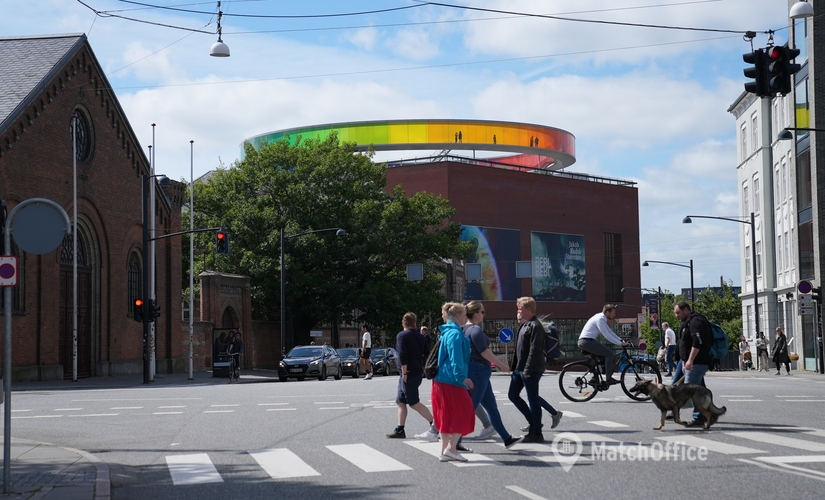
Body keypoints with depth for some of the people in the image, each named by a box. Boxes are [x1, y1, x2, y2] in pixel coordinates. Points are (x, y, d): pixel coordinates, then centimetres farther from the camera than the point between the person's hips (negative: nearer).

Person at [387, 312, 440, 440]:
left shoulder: (401, 336, -9)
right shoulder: (421, 337, 12)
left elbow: (402, 355, -19)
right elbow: (427, 354, 16)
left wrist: (404, 372, -19)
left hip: (408, 374, -8)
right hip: (418, 372, 8)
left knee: (414, 403, -5)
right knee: (401, 401, 12)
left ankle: (435, 425, -7)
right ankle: (400, 430, 10)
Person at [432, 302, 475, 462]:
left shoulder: (447, 332, 16)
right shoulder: (455, 334, -15)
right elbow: (455, 358, -22)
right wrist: (462, 377, -24)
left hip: (441, 381, 10)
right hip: (451, 381, -10)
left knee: (446, 416, 12)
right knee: (464, 412, -3)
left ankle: (444, 451, 14)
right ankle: (451, 448, -5)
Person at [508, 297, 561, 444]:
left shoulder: (535, 326, -15)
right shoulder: (525, 325, 16)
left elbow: (535, 349, -22)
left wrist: (528, 370, -24)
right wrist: (514, 367, 18)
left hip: (531, 370, -10)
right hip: (520, 369, 10)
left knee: (533, 399, -3)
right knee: (513, 395, 13)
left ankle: (537, 433, 5)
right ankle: (533, 422, 23)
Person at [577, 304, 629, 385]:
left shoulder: (602, 318, 19)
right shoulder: (600, 319, -13)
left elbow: (610, 332, 23)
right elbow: (607, 335, -19)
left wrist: (621, 340, 13)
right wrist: (620, 343, -16)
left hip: (584, 342, 10)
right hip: (587, 342, -10)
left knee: (606, 354, 17)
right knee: (609, 353, -12)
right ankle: (608, 379, -14)